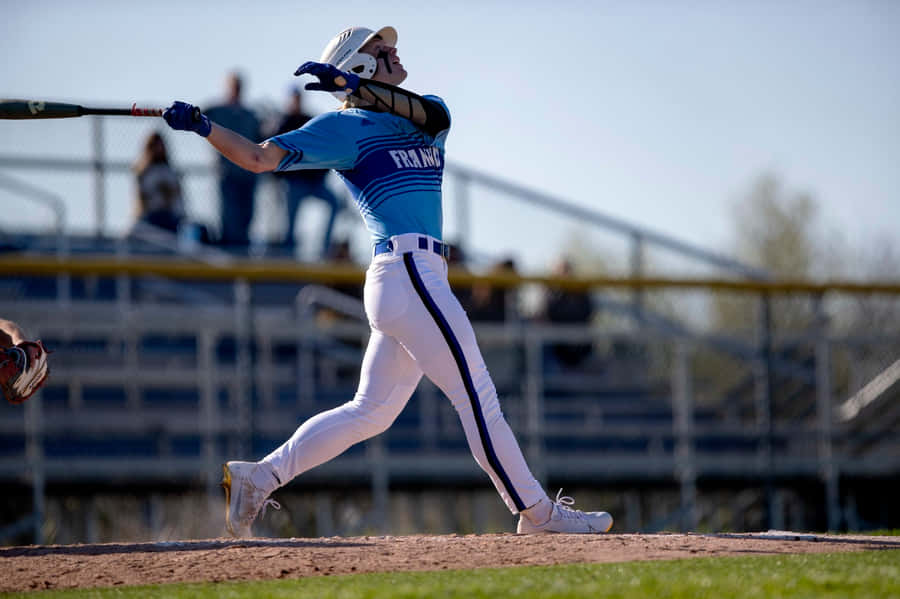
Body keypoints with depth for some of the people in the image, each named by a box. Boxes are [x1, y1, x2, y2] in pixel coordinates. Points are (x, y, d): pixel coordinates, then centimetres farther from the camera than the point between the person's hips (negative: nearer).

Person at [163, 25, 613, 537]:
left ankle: (258, 477, 10)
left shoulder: (427, 116, 20)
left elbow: (432, 114, -5)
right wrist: (203, 128, -16)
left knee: (371, 411, 9)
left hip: (402, 283, 8)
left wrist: (354, 84, -15)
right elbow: (261, 157, -2)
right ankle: (537, 512, 0)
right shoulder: (343, 127, 2)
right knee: (477, 396, -5)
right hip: (409, 270, -8)